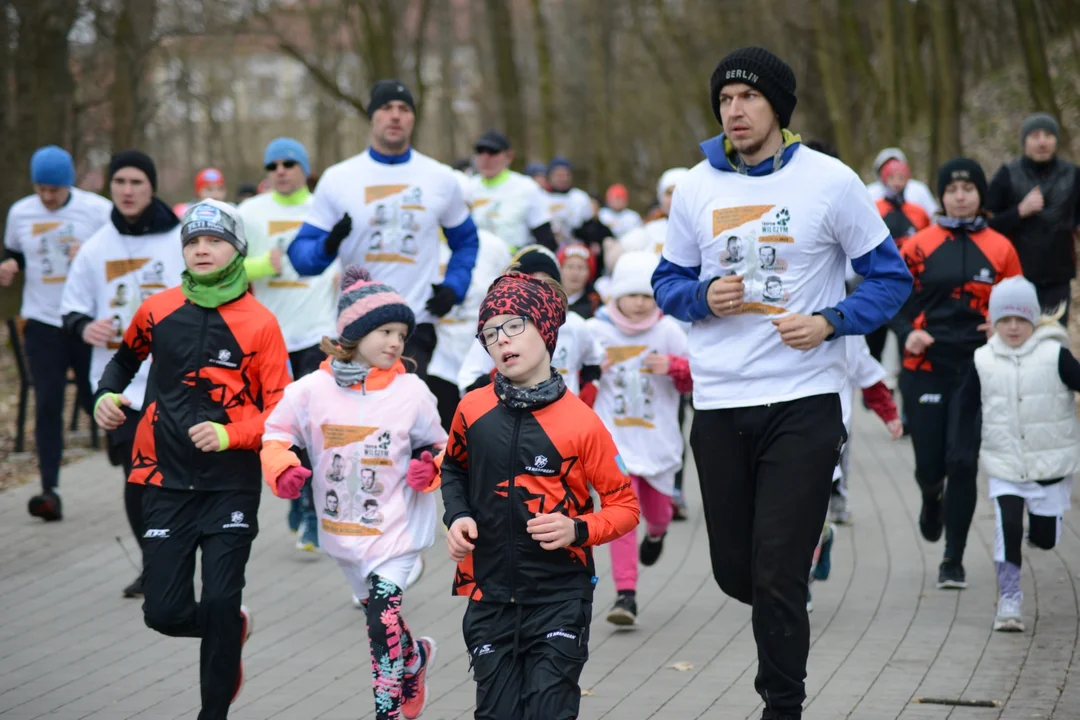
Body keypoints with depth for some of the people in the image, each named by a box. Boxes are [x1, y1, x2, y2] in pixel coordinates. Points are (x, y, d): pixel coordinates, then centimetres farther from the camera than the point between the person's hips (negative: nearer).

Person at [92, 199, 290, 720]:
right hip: (168, 482, 2)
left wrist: (229, 435, -18)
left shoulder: (259, 323, -4)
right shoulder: (157, 311, 4)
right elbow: (125, 359, 24)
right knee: (165, 612, -1)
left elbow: (280, 411, -2)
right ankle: (233, 630, 33)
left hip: (233, 485, -2)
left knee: (219, 604, -8)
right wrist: (107, 395, 5)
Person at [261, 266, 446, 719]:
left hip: (395, 527, -3)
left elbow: (436, 445, 6)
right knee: (378, 613, 21)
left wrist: (428, 467, -14)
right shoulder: (313, 389, -9)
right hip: (342, 528, 3)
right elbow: (276, 434, 3)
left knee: (383, 619, -17)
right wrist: (283, 470, -14)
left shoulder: (412, 393, -9)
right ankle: (415, 656, 51)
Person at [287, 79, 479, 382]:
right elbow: (301, 254, 4)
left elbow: (466, 241, 20)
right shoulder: (337, 178, 5)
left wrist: (453, 287, 3)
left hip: (417, 327, 0)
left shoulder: (441, 179, 8)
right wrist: (328, 246, -18)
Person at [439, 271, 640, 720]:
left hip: (559, 600, -3)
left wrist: (578, 530, -18)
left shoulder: (580, 421, -10)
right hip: (490, 599, 3)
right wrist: (458, 516, 2)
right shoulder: (472, 410, -1)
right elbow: (454, 470, 20)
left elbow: (625, 505, -2)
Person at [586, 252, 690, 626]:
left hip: (657, 439, 1)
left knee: (656, 509, 16)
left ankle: (657, 532, 56)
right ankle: (625, 594, -13)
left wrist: (674, 366, -18)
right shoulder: (595, 331, -3)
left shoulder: (669, 331, -4)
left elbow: (693, 381, 1)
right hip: (615, 439, -1)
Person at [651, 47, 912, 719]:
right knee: (735, 571, 10)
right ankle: (786, 614, 42)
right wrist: (704, 298, -8)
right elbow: (669, 281, 15)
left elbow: (891, 278, 2)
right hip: (718, 404, 4)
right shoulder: (696, 187, 6)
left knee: (778, 574, -8)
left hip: (804, 404, -3)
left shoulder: (830, 180, -3)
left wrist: (830, 322, -14)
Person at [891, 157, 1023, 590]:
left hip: (976, 369, 0)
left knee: (962, 462, -8)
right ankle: (932, 501, 43)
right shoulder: (919, 246, 3)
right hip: (925, 367, 0)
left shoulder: (1000, 249, 4)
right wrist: (907, 333, -11)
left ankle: (954, 561, 5)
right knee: (929, 464, 2)